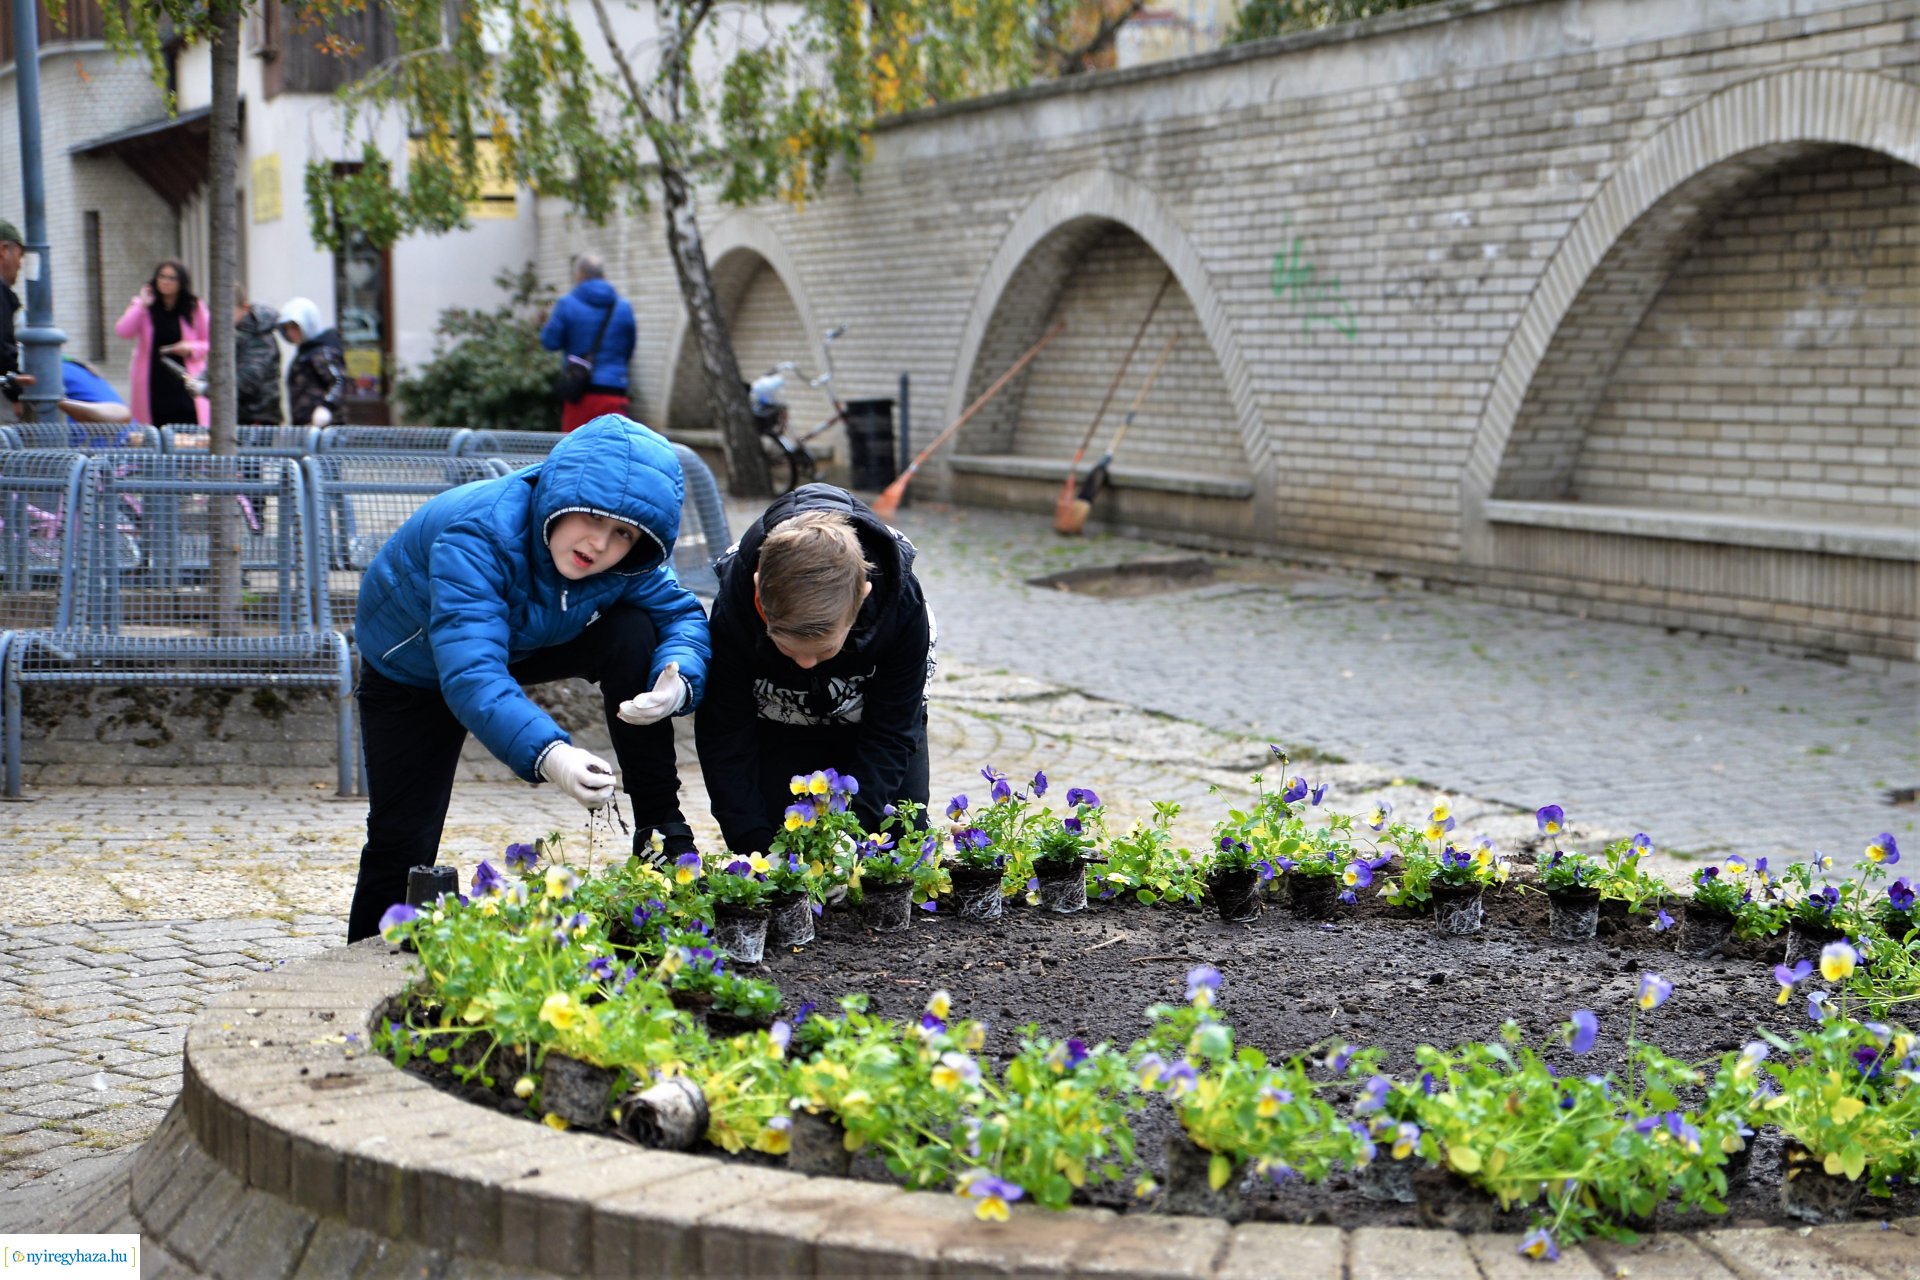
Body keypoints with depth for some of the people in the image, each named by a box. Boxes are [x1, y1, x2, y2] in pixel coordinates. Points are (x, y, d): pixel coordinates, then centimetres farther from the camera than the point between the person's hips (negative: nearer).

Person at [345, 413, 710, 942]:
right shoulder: (478, 532, -43)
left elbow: (682, 616, -18)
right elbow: (471, 676, -51)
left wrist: (676, 683, -43)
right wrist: (550, 755, -68)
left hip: (529, 644, 4)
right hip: (415, 666, -4)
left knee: (633, 635, -23)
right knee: (402, 844, -10)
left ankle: (661, 829, -13)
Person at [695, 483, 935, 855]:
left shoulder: (903, 606, -36)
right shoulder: (733, 610, -36)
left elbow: (890, 735, -24)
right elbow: (723, 737, -24)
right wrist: (754, 845, -29)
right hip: (780, 725, 0)